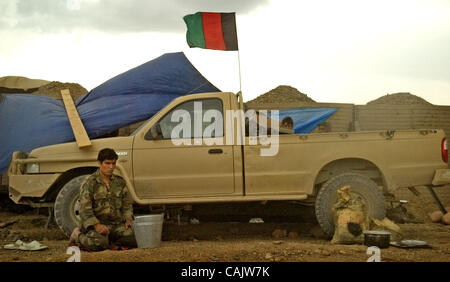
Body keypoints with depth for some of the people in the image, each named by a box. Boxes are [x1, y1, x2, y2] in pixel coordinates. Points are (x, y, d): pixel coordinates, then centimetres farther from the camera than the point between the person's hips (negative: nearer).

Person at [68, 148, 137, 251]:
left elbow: (127, 203, 20)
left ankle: (111, 242, 5)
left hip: (116, 224, 4)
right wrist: (96, 225, -24)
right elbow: (85, 209, -11)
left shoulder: (120, 182, 13)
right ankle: (77, 235, -1)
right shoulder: (89, 183, -5)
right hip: (95, 224, -4)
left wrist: (128, 218, 1)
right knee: (99, 243, -34)